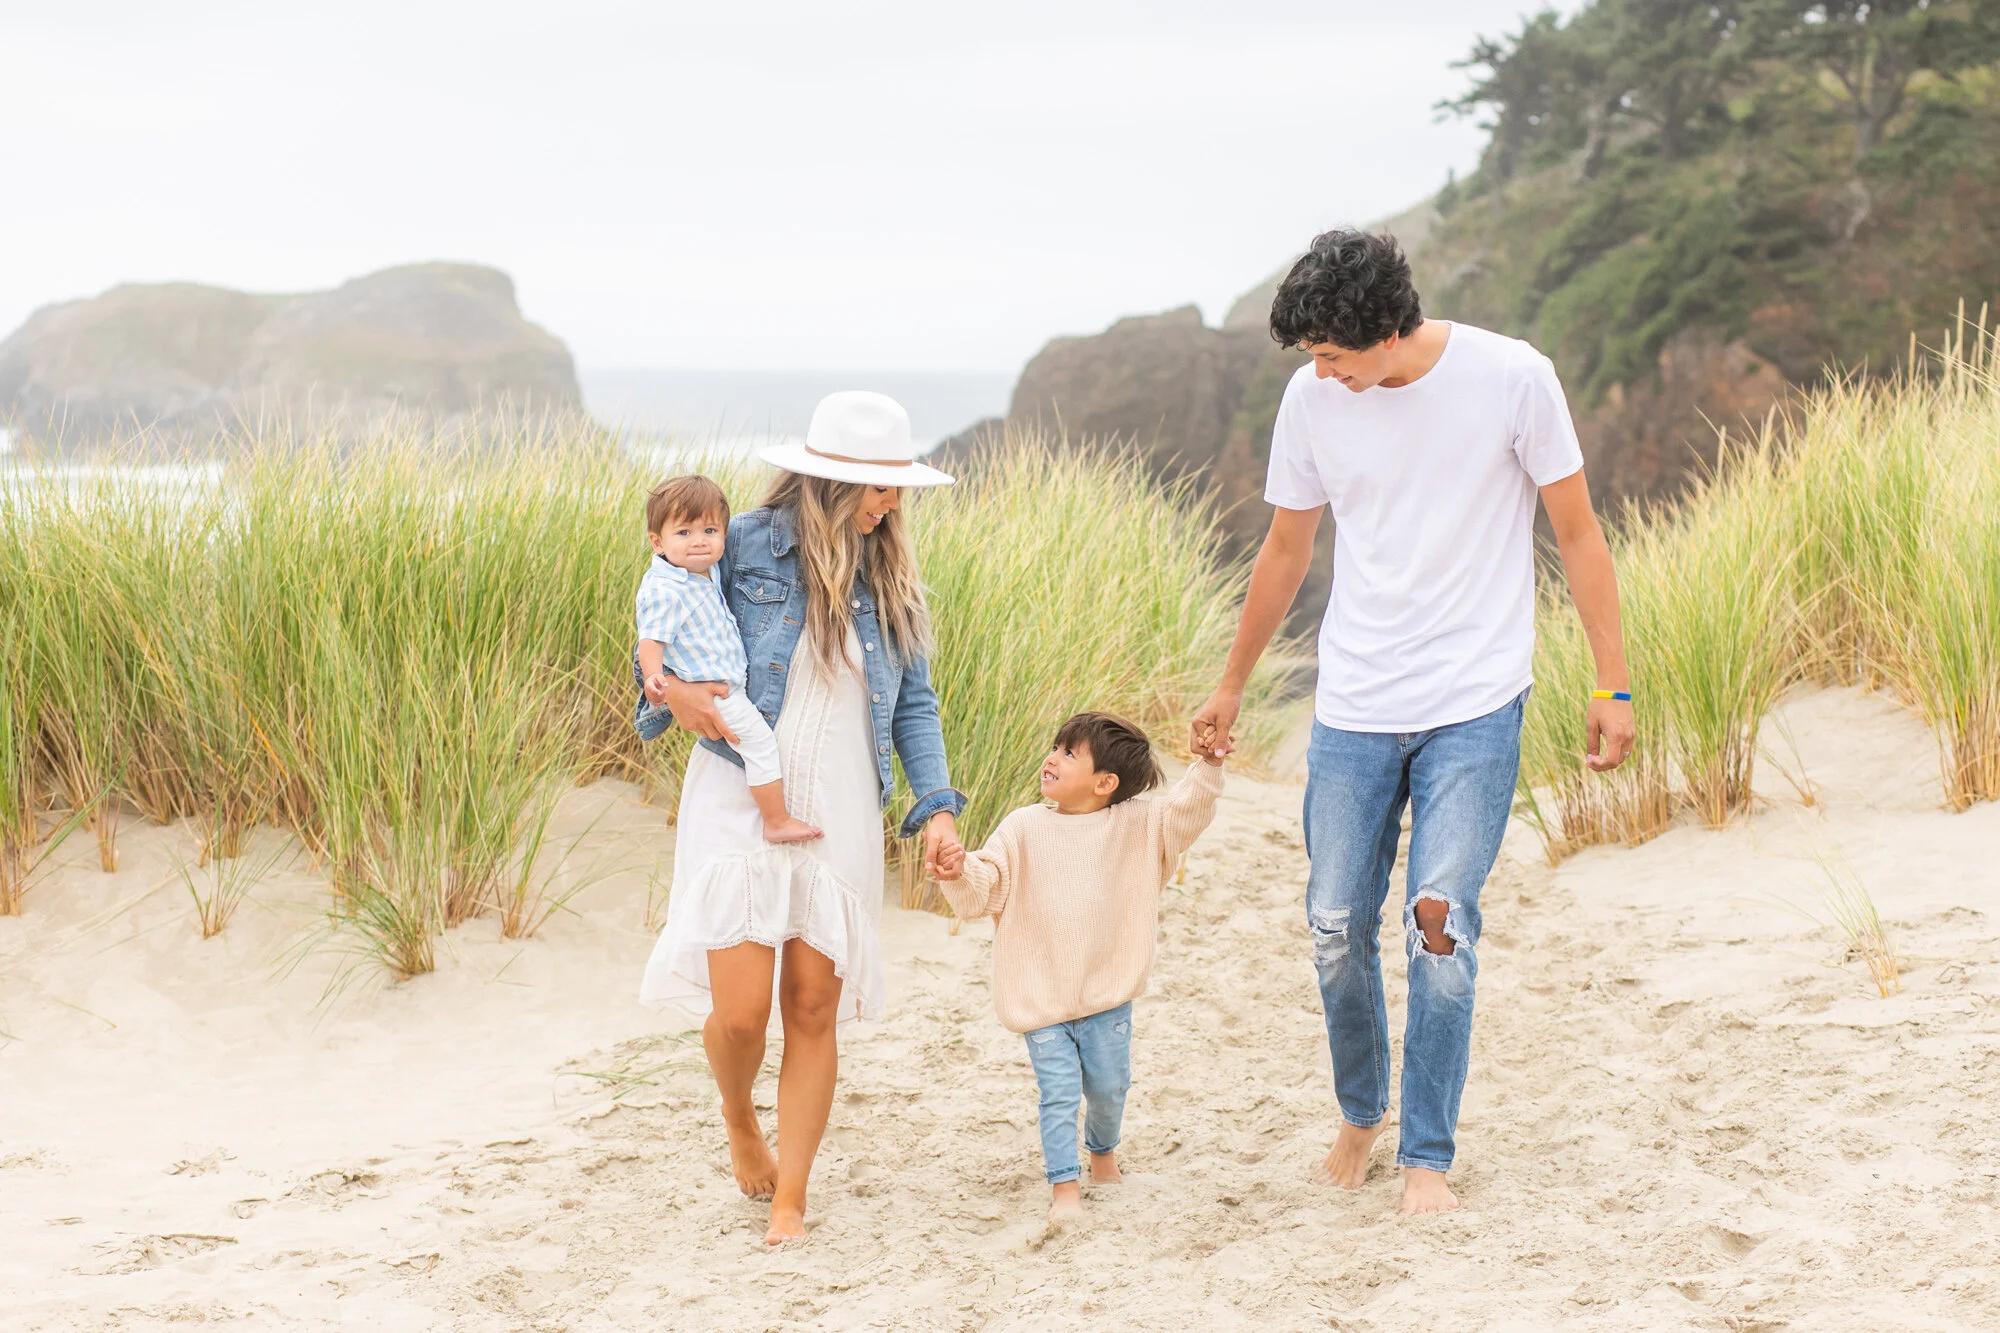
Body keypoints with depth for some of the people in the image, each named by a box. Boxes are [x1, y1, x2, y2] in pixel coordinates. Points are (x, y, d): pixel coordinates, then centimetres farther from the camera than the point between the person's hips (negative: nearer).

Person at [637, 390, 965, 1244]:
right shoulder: (744, 546, -5)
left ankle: (790, 1201, 15)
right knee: (740, 1007, -8)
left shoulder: (889, 575, 5)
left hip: (838, 815, 3)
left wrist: (937, 805, -3)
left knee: (814, 1009, 2)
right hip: (740, 803, -3)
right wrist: (666, 687, -12)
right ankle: (739, 1121, 27)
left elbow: (914, 703, 9)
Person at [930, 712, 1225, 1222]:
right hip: (1042, 999, -1)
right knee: (1060, 1091, -6)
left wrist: (1208, 765, -19)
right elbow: (985, 888, -6)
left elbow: (1186, 812, -5)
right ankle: (1064, 1184, 2)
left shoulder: (1137, 826, 0)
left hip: (1107, 993, 1)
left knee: (1108, 1085, 11)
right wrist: (959, 873, -26)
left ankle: (1103, 1150, 40)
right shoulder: (1023, 828, -3)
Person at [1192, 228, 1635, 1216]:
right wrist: (1230, 686, 23)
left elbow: (1577, 534, -1)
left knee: (1440, 924, -11)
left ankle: (1427, 1157, 2)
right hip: (1352, 712, 3)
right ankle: (1360, 1115, 27)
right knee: (1336, 929, 3)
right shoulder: (1311, 397, 0)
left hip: (1475, 708, -3)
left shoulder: (1511, 378, -9)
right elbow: (1286, 551, 15)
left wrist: (1614, 686, -2)